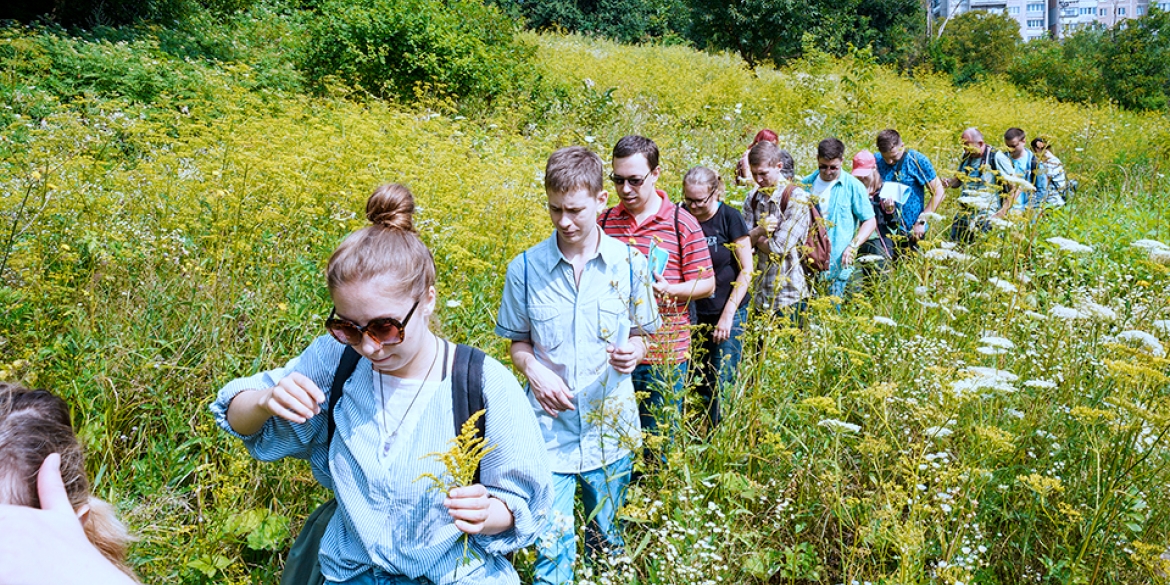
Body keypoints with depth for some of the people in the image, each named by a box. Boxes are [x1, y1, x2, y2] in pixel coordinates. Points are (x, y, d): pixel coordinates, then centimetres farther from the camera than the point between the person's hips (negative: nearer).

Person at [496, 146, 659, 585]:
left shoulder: (629, 264, -5)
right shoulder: (525, 268, -6)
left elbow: (640, 335, 8)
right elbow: (518, 343, 6)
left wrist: (631, 353, -15)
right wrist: (533, 370, -15)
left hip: (610, 428, 1)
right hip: (550, 427, -1)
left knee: (607, 538, 17)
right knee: (552, 544, -2)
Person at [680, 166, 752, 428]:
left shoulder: (729, 217, -11)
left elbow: (746, 270, -9)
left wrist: (728, 315, -13)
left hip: (727, 313, -3)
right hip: (692, 313, 3)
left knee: (720, 387, -1)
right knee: (695, 383, 9)